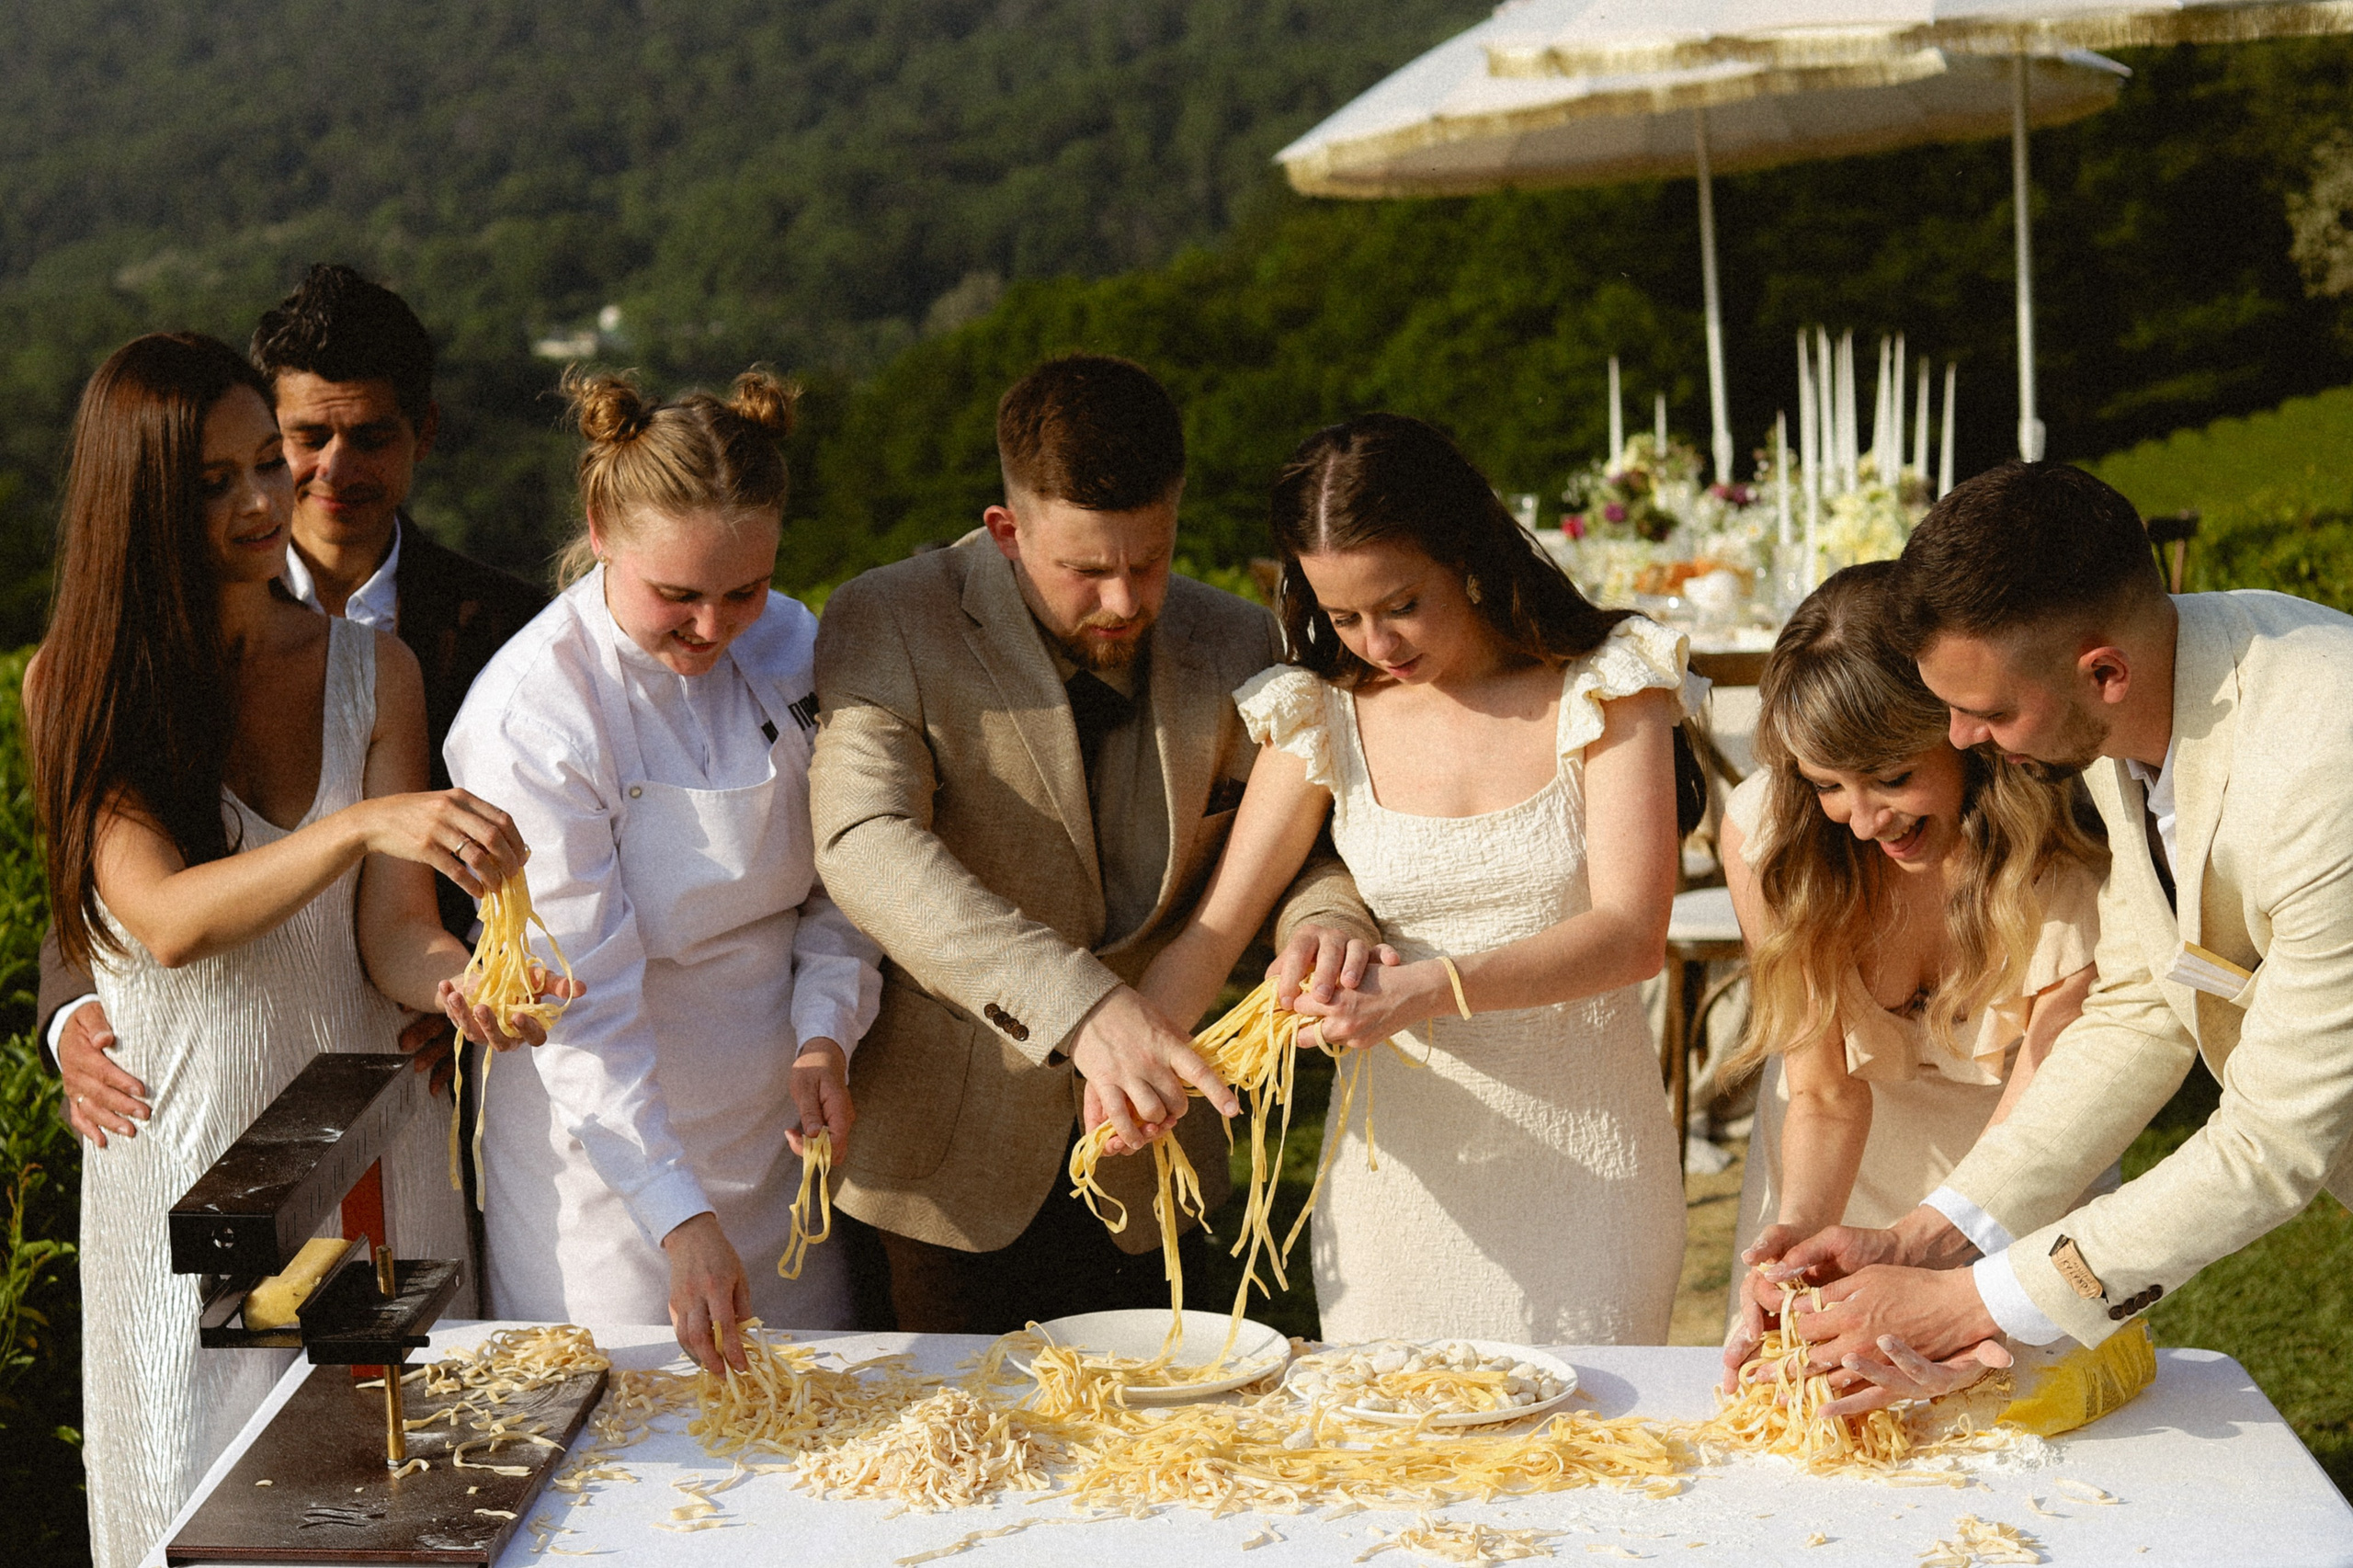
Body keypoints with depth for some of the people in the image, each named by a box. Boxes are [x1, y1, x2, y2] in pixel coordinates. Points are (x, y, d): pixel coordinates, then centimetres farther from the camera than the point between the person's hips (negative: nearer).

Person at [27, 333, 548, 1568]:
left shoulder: (371, 670, 0)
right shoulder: (78, 685, -6)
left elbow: (389, 928, -5)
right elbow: (168, 919, -20)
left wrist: (457, 979, -29)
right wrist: (364, 823, -35)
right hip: (181, 1150, -2)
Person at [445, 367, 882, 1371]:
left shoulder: (788, 648, -5)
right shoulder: (527, 717, -22)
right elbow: (582, 1004, -23)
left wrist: (826, 1035, -11)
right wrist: (681, 1220, -27)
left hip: (772, 1122, 5)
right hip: (606, 1141, -5)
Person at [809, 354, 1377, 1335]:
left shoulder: (1233, 645, -2)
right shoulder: (887, 624, -14)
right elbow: (865, 843, -27)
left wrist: (1324, 914, -23)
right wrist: (1078, 1006, -40)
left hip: (1147, 1154, 3)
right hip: (956, 1158, -3)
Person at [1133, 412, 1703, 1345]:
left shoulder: (1601, 688, -6)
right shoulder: (1325, 719, -1)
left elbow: (1632, 934, -13)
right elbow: (1214, 930, -1)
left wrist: (1431, 988, -26)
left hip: (1582, 1142, -1)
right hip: (1407, 1146, 2)